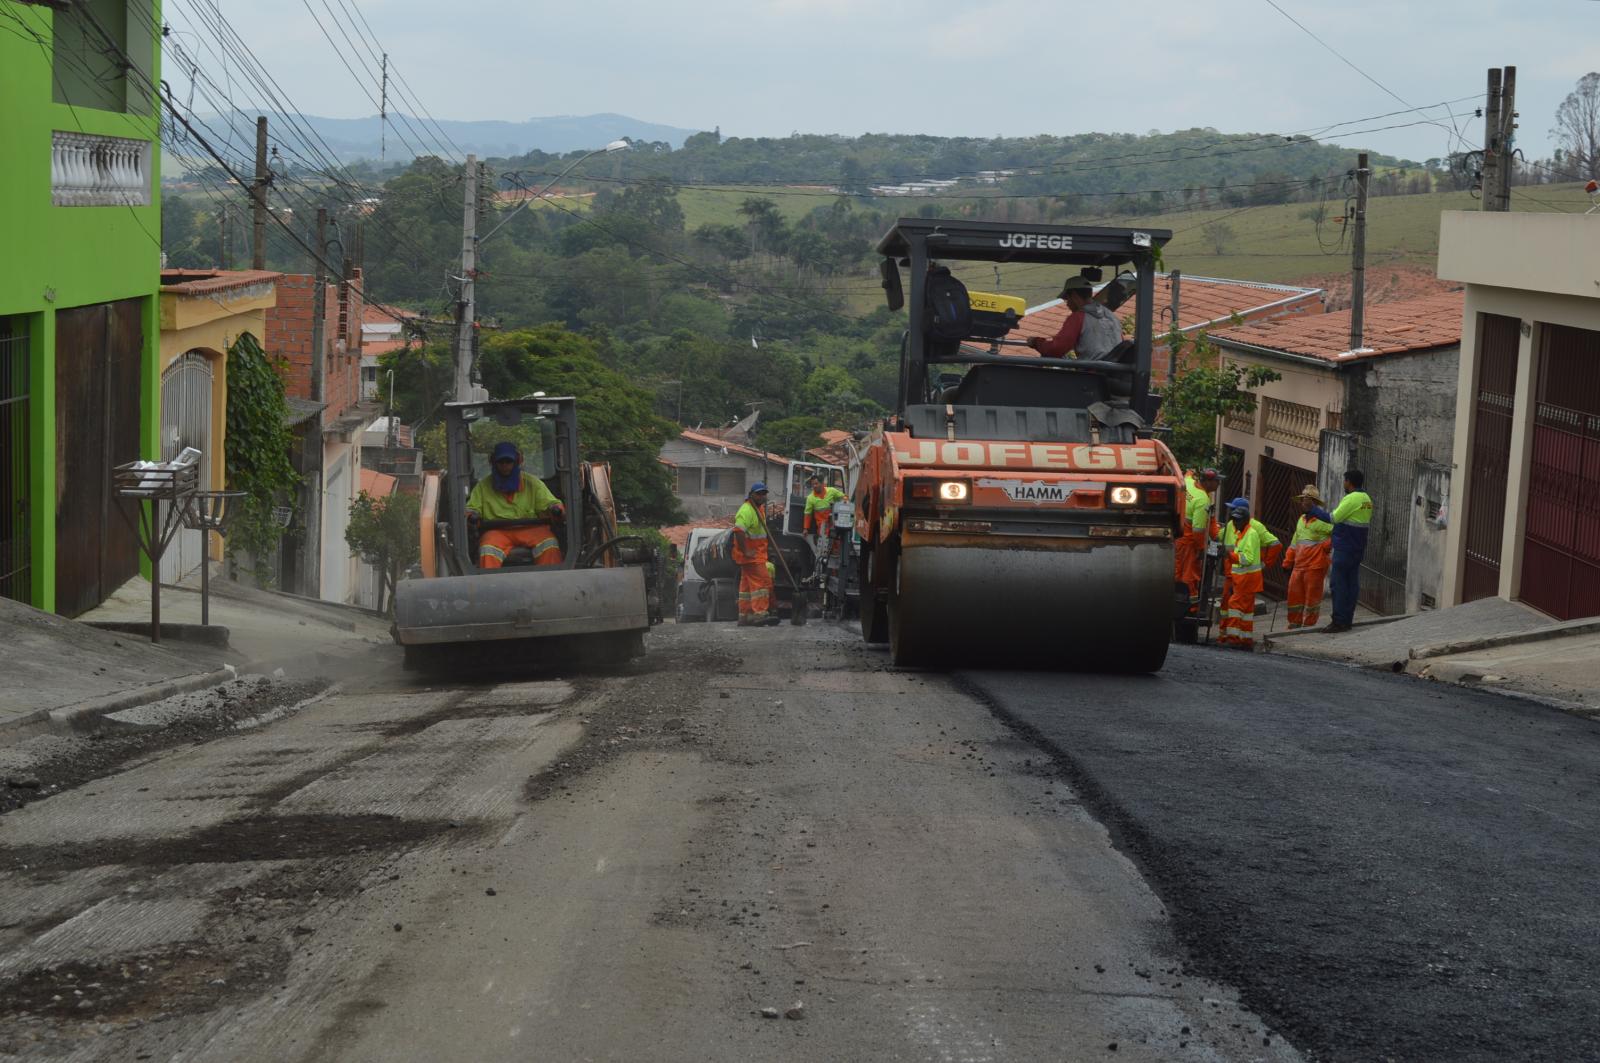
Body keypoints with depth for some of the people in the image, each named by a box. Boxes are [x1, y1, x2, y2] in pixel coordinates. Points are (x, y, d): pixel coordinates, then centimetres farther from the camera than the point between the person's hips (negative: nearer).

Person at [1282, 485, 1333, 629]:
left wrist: (1327, 545, -16)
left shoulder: (1323, 520, -7)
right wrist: (1287, 563, 21)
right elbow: (1294, 544, 23)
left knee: (1312, 595, -1)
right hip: (1299, 566, 8)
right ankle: (1295, 623, 17)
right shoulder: (1301, 520, 18)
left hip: (1315, 566, -8)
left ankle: (1309, 625, 6)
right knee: (1294, 594, 8)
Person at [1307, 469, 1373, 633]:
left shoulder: (1351, 499, -15)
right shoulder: (1367, 499, 13)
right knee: (1352, 584, 10)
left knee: (1339, 584, -6)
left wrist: (1311, 509, -13)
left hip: (1344, 549, -9)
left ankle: (1339, 621, -7)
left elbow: (1333, 518, -18)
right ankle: (1347, 620, 13)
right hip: (1358, 549, 9)